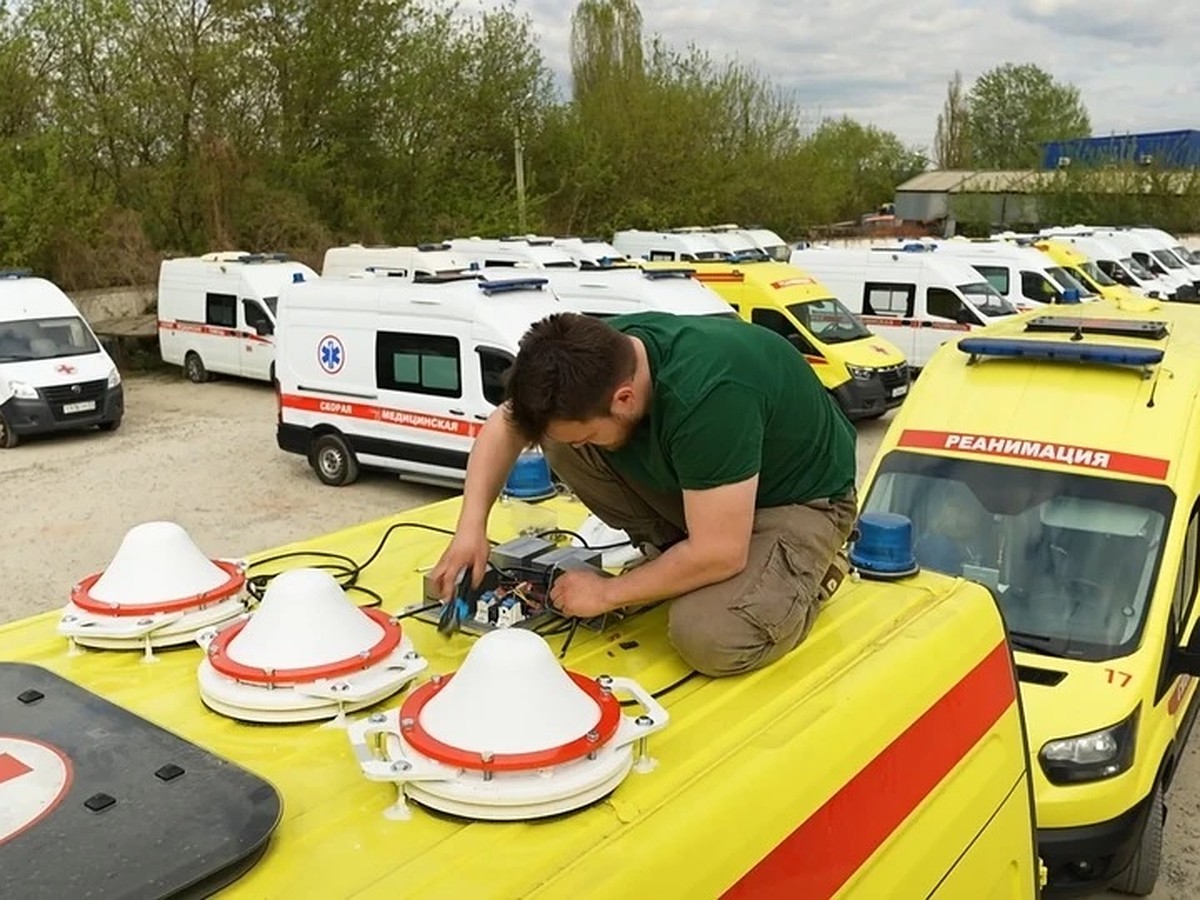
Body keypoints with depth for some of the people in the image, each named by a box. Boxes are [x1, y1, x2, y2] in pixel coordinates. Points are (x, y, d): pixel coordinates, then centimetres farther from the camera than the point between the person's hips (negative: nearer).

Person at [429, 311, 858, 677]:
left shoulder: (706, 396, -40)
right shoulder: (600, 354, -18)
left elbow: (718, 555, -34)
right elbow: (506, 424, -4)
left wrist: (608, 592, -21)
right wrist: (471, 526, -17)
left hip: (799, 497, -6)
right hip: (696, 480, 7)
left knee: (708, 637, -30)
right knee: (560, 438, -12)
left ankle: (806, 569, 1)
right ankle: (673, 557, 4)